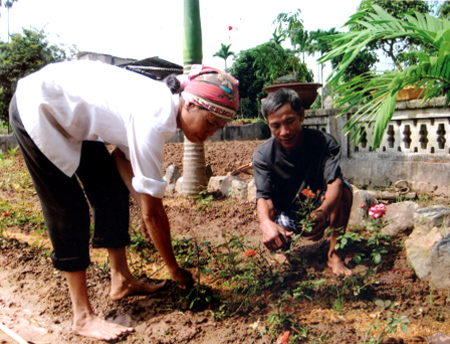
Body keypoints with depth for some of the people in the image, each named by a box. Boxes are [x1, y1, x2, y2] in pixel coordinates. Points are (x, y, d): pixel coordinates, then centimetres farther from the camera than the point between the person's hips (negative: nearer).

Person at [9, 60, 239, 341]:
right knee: (68, 210, -9)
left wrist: (145, 209, -3)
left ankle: (122, 281, 19)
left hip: (73, 115, 9)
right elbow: (153, 212, -27)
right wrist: (175, 269, -14)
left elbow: (123, 156, 3)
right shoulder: (154, 120, -33)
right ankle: (83, 316, 1)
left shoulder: (165, 103, -8)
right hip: (36, 109, -9)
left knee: (112, 193, 6)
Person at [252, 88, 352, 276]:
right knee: (273, 241, -31)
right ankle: (284, 249, 10)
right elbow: (263, 196, -29)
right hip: (287, 219, 1)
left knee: (344, 188, -28)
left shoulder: (324, 142, -18)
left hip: (319, 213, 0)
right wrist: (266, 223, -54)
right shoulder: (263, 155, -17)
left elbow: (335, 182, -33)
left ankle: (334, 254, -15)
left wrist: (322, 211, -57)